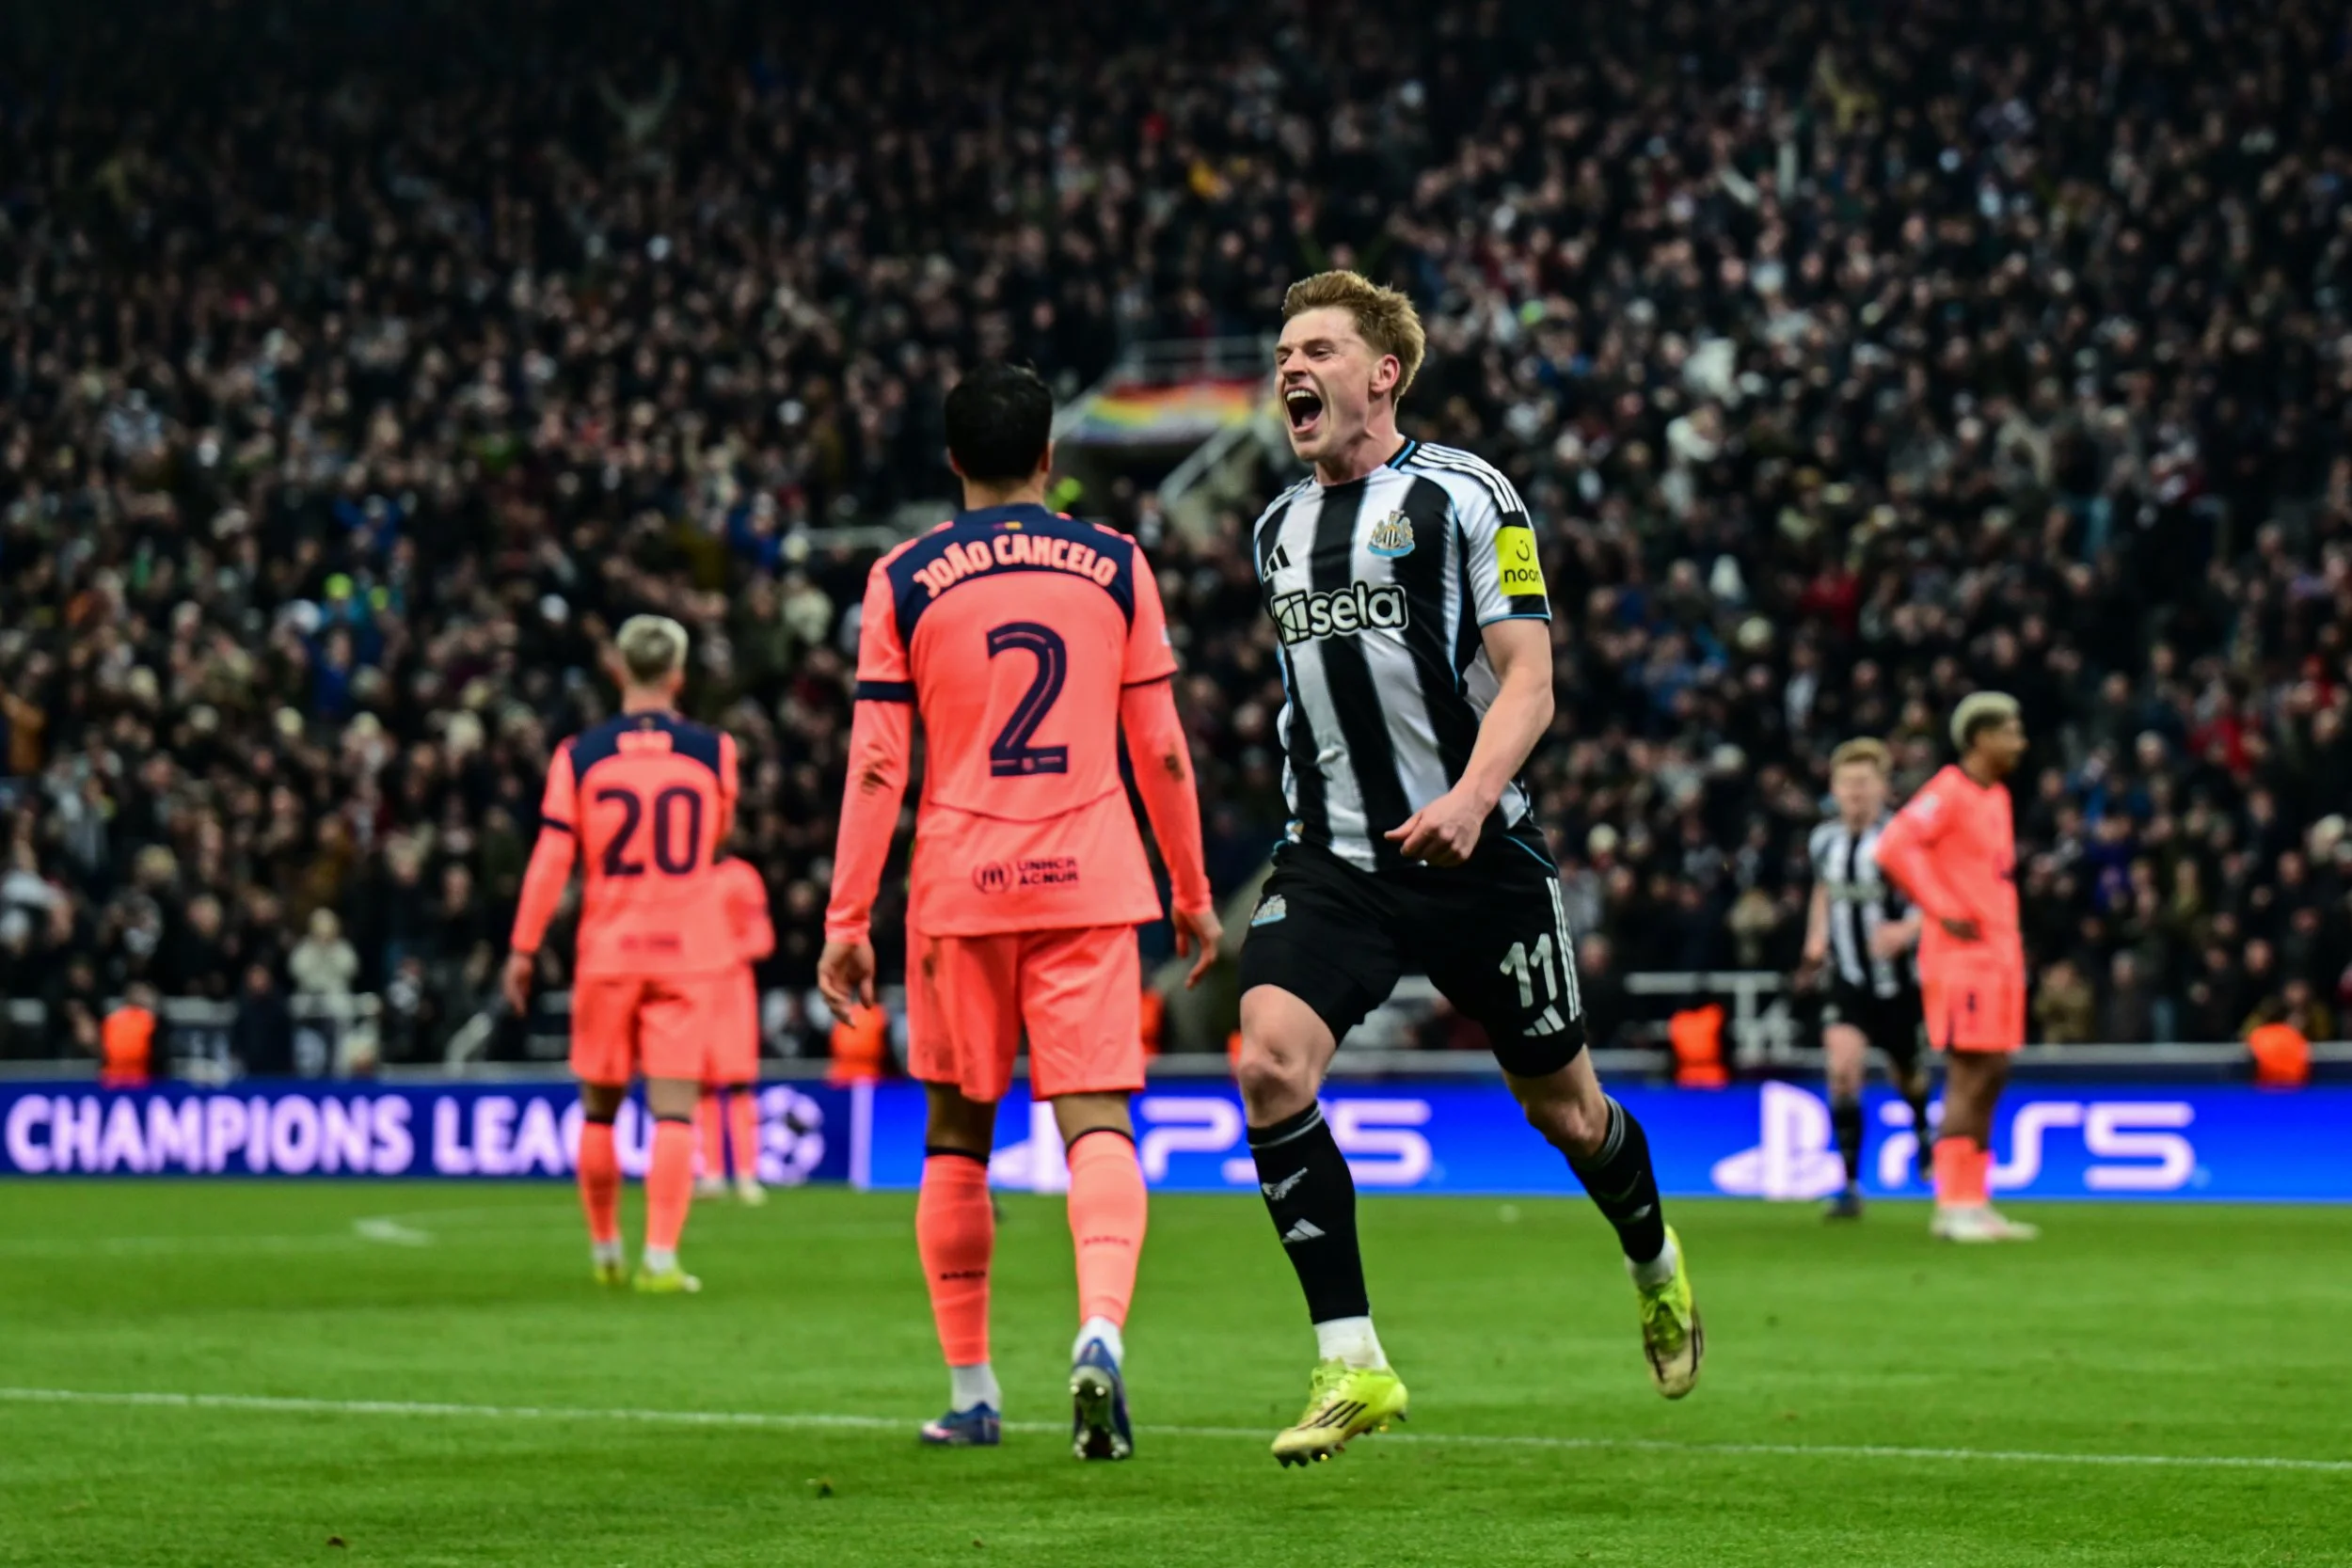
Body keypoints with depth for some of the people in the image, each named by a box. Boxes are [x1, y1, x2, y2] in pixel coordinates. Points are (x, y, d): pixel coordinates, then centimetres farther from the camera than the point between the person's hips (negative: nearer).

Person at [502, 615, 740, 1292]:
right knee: (674, 1105, -4)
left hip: (608, 950, 1)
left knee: (600, 1106, 13)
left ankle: (604, 1249, 23)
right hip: (689, 949, -1)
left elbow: (550, 859, -5)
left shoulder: (580, 755, -2)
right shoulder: (712, 749, 0)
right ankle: (660, 1256, -14)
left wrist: (523, 949, 1)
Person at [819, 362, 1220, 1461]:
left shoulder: (903, 580, 1)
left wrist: (846, 922, 1)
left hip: (959, 886, 0)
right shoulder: (1115, 567, 4)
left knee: (957, 1135, 12)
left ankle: (970, 1392, 15)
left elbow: (875, 766, -2)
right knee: (1096, 1123, -4)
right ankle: (1100, 1330, -30)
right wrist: (1193, 894, 16)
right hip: (1089, 878, 0)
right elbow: (1160, 750, 6)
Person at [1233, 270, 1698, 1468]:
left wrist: (1470, 798, -27)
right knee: (1268, 1061, -21)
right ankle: (1351, 1366, -17)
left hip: (1475, 850, -4)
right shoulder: (1280, 529, 12)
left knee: (1562, 1107, 9)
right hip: (1332, 861, 4)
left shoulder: (1461, 496, -6)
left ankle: (1658, 1273, 42)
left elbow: (1528, 679, -11)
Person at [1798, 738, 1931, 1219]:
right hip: (1848, 977, 2)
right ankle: (1850, 1185, -16)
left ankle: (1923, 1129, 55)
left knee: (1908, 1073, 17)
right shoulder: (1824, 841, 3)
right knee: (1842, 1068, -19)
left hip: (1897, 979, -2)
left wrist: (1907, 930, -31)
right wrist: (1816, 936, 11)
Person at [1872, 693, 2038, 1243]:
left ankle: (1974, 1202, 12)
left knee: (1992, 1074, 8)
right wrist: (1944, 911, -20)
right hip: (1962, 953, -9)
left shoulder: (1996, 797, 17)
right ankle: (1954, 1205, -8)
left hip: (1998, 953, 9)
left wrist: (2009, 932, 17)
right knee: (1970, 1075, -10)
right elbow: (1895, 847, -22)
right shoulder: (1948, 793, -11)